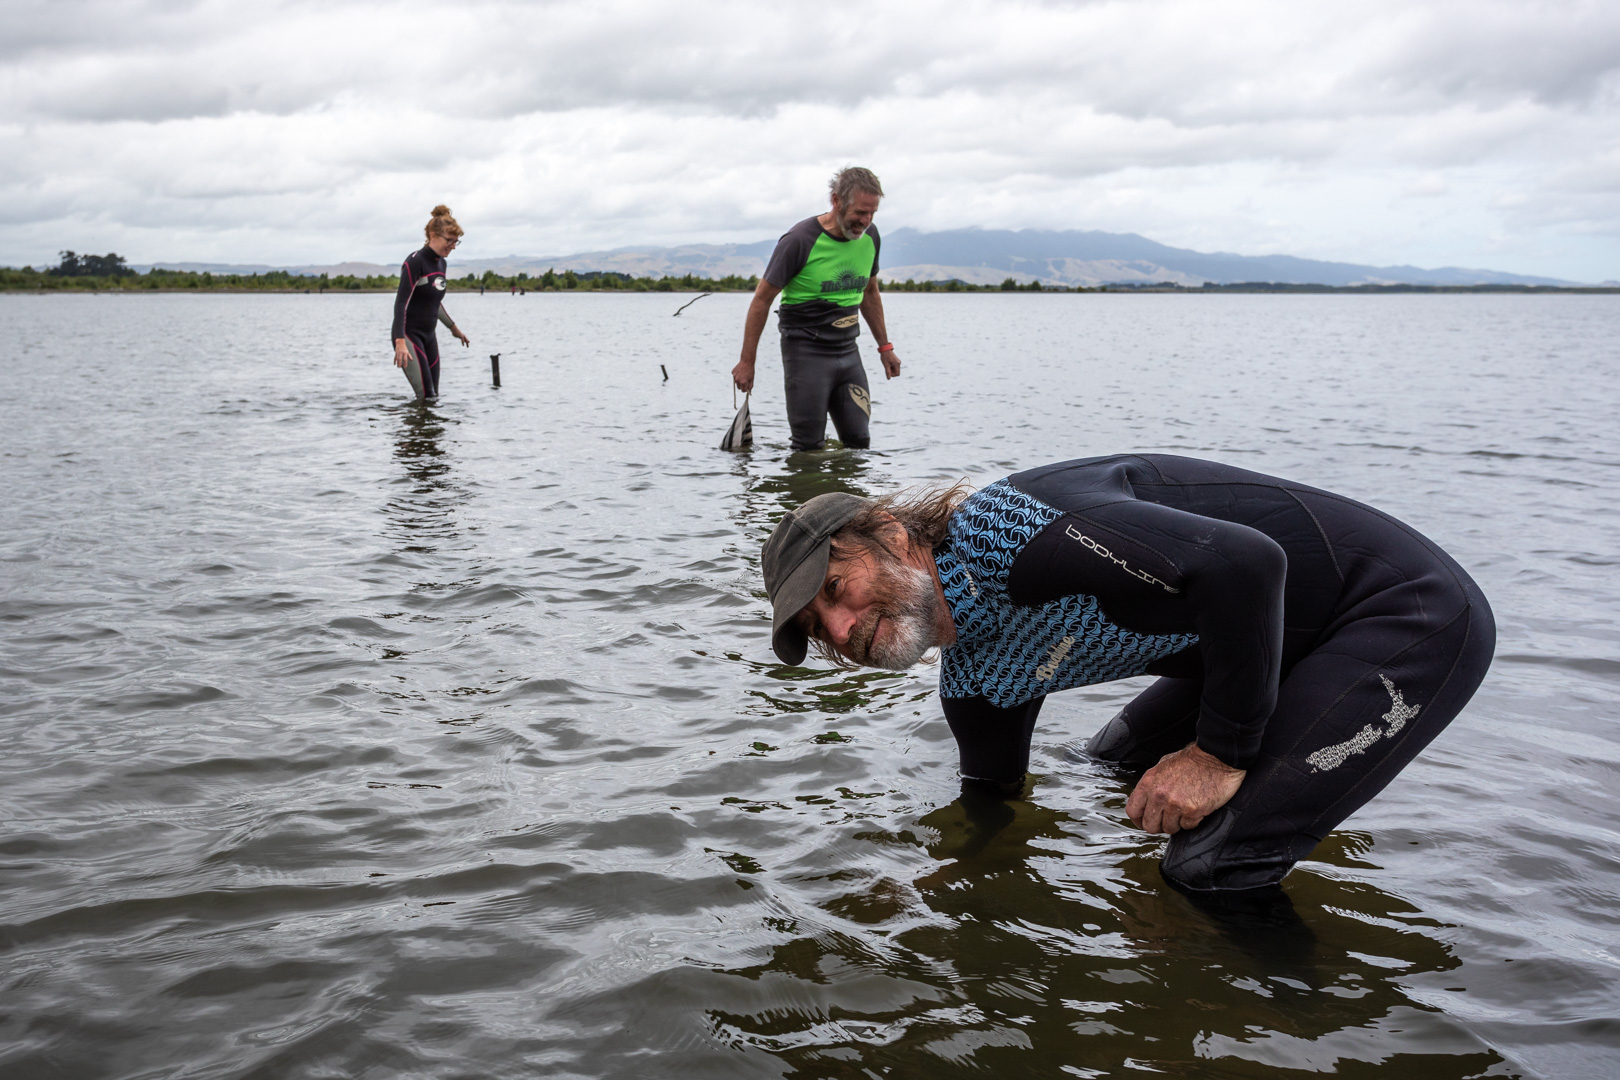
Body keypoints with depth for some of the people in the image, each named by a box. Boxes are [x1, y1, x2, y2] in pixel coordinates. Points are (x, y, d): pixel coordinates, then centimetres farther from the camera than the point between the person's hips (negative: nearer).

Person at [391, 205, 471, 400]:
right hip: (409, 334, -8)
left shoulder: (441, 263, 11)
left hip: (430, 335, 8)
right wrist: (400, 342, -32)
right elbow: (401, 303, -21)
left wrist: (454, 328, 32)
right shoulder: (415, 261, -14)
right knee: (426, 396, -17)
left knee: (434, 397, 4)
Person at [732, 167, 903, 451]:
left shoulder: (870, 236, 4)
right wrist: (747, 361, -9)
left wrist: (885, 346, 21)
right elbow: (762, 299, -9)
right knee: (809, 448, -6)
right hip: (806, 353, -6)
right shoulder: (800, 241, -15)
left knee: (859, 443, 2)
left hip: (848, 353, 6)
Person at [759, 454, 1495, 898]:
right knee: (1109, 769, 21)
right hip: (1286, 640, 9)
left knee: (1212, 867, -17)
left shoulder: (1005, 530, -28)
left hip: (1408, 613, -9)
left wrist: (1222, 751, -23)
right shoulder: (971, 685, 3)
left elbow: (1246, 562, -33)